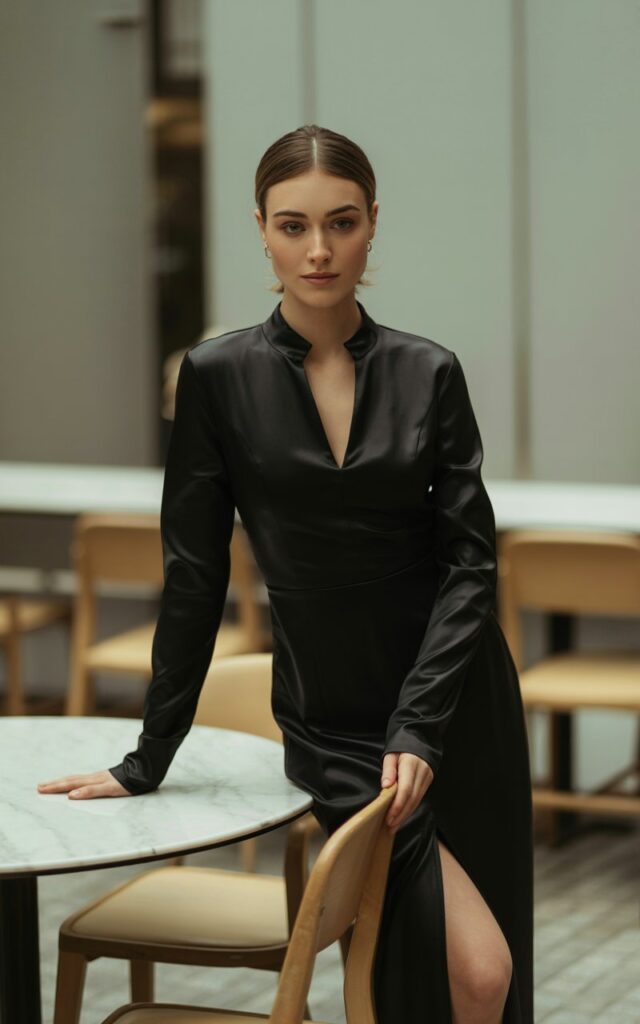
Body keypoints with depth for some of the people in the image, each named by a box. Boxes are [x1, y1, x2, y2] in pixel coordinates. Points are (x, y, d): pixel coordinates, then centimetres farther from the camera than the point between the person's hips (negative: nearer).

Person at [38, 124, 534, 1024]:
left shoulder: (429, 373, 0)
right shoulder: (220, 376, -3)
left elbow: (470, 561, -4)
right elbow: (195, 574, 0)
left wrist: (420, 727, -15)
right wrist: (149, 761, 1)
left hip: (460, 705, 2)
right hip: (332, 722, -2)